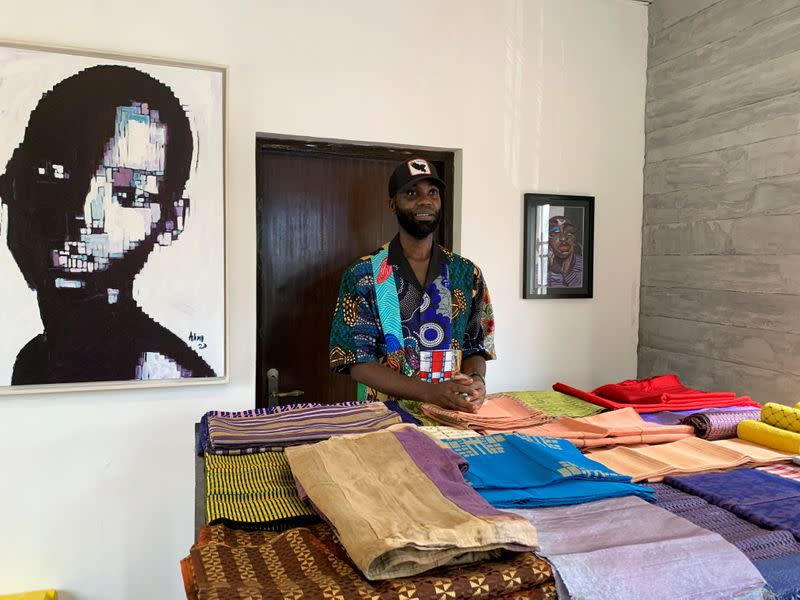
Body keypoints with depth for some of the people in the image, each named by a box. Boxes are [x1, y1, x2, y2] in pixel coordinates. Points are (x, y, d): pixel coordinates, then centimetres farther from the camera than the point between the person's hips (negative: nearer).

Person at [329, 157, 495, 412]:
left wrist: (476, 381, -12)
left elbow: (476, 346, 11)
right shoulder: (363, 274, -3)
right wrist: (431, 392, -19)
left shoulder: (467, 273, 6)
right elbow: (358, 362, -7)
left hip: (453, 413, 2)